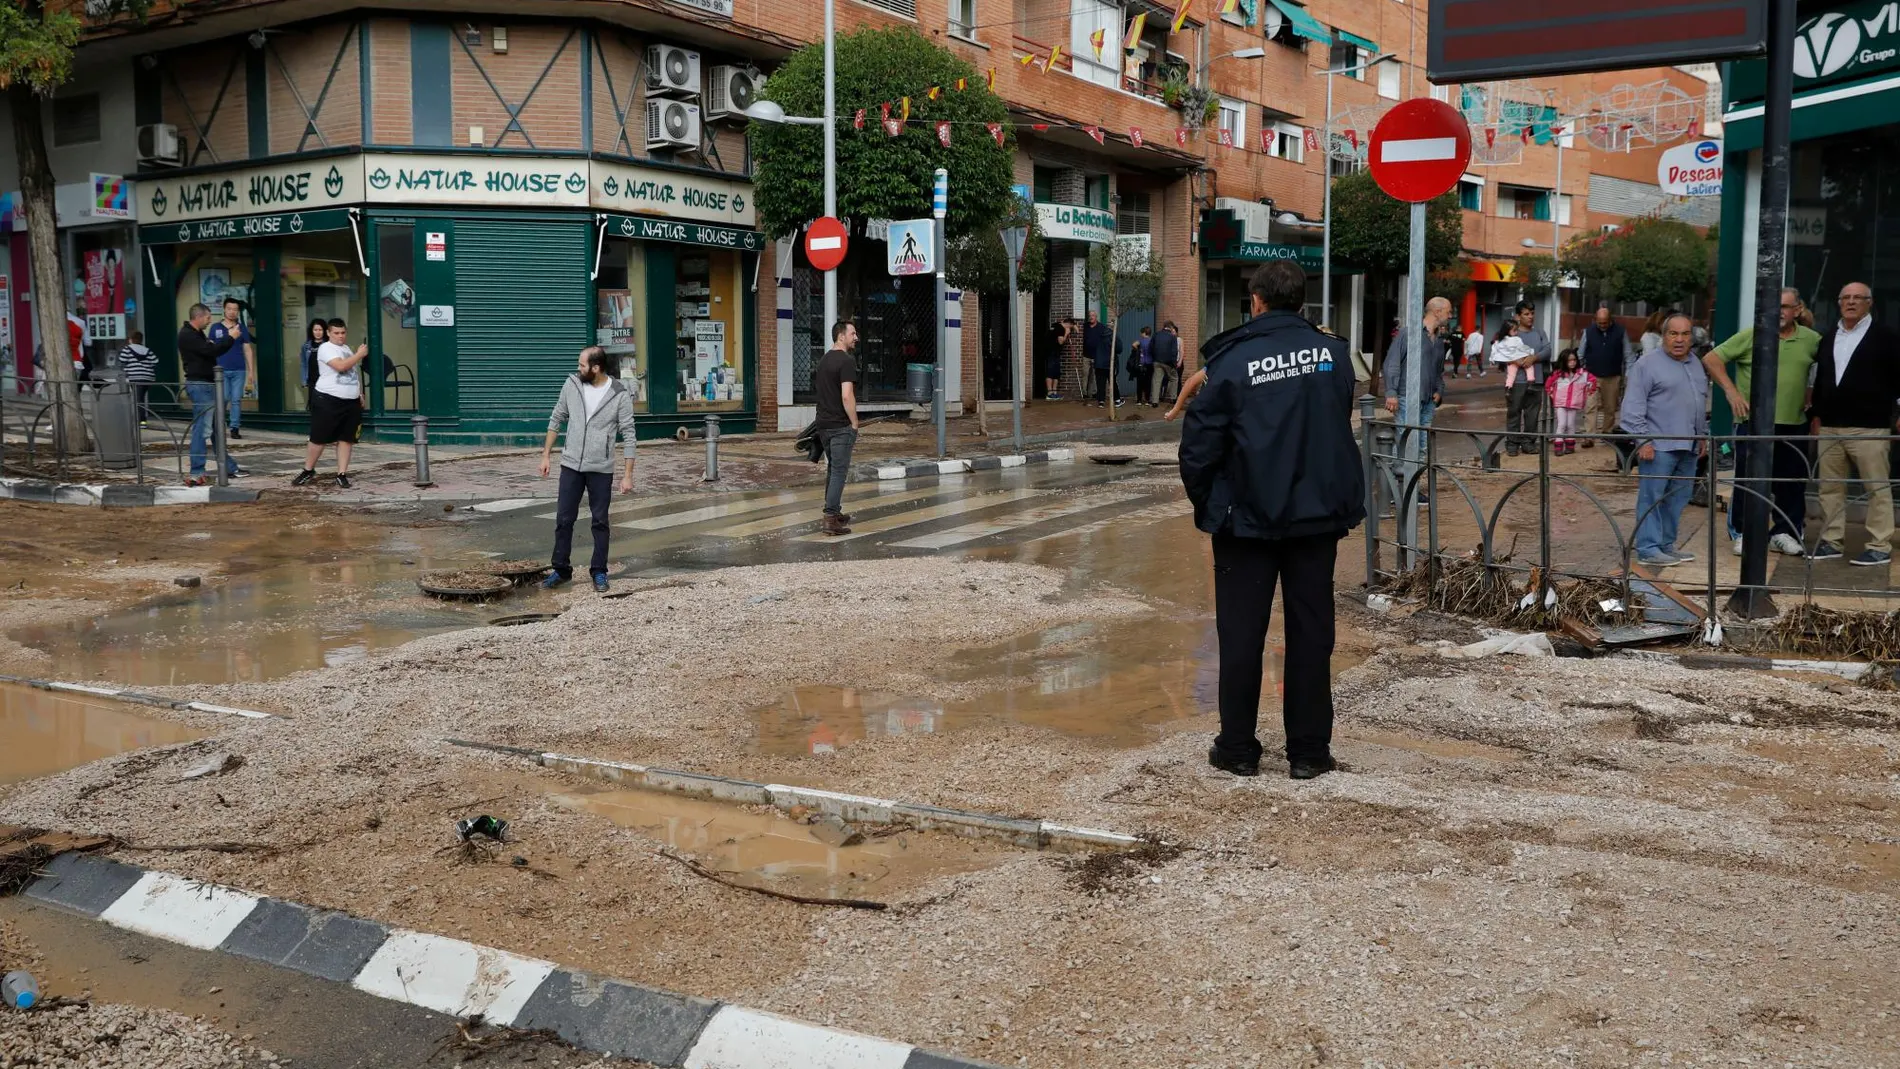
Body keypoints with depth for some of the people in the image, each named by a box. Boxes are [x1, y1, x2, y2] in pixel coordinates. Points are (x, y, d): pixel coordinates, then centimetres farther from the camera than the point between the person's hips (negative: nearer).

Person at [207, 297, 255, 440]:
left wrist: (251, 371, 3)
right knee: (224, 398, -4)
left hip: (239, 370, 1)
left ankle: (234, 428, 4)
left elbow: (248, 350, 8)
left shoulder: (242, 328, 7)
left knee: (236, 400, -1)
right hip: (221, 370, -1)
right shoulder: (215, 327, 6)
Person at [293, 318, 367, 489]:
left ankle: (342, 474, 8)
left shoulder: (346, 348, 17)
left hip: (350, 401, 7)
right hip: (327, 400, -7)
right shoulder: (326, 348, -9)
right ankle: (308, 471, 14)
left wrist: (359, 393, 20)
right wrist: (360, 354, -17)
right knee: (318, 438, -2)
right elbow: (341, 366, -25)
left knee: (346, 439, 3)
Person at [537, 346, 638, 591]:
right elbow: (556, 419, 9)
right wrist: (546, 454, 8)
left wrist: (627, 475, -12)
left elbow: (628, 436, -10)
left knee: (600, 522, 7)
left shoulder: (620, 395, -13)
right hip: (571, 465, 3)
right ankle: (560, 569, 20)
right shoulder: (572, 384, -3)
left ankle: (599, 572, 18)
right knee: (564, 519, 7)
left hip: (601, 469, -3)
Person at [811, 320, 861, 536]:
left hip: (823, 423, 9)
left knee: (833, 469, 19)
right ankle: (831, 519, -8)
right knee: (839, 471, -6)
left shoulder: (823, 360, 13)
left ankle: (834, 512, 26)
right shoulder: (846, 361, -15)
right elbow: (847, 396, -22)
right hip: (841, 426, -9)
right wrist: (855, 424, -14)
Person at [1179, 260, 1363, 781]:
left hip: (1248, 518, -3)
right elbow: (1342, 426, 10)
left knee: (1242, 633, 7)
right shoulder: (1332, 351, 2)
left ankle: (1238, 748, 13)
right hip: (1318, 513, 3)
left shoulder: (1234, 359, -10)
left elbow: (1200, 441, -10)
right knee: (1311, 631, 9)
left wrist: (1205, 502, 4)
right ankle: (1309, 751, 15)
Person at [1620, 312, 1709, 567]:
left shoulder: (1696, 364, 17)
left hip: (1688, 447, 8)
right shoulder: (1648, 363, -7)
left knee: (1677, 499, 11)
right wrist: (1642, 440, -16)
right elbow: (1633, 406, -11)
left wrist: (1702, 435, 22)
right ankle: (1648, 549, -4)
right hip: (1658, 446, -8)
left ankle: (1667, 545, 19)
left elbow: (1702, 403, 27)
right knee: (1652, 498, -7)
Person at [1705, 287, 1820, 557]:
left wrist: (1811, 396, 8)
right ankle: (1742, 533, 12)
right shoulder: (1751, 335, -5)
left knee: (1792, 483, 10)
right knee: (1748, 481, 1)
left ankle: (1784, 533, 21)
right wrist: (1731, 391, -10)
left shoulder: (1811, 340, 6)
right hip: (1754, 422, -4)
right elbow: (1711, 359, -5)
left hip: (1794, 424, 4)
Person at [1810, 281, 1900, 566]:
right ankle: (1830, 542, 15)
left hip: (1869, 427, -6)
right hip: (1830, 427, 6)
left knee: (1877, 488, -3)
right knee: (1830, 487, 8)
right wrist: (1817, 415, 18)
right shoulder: (1829, 338, 17)